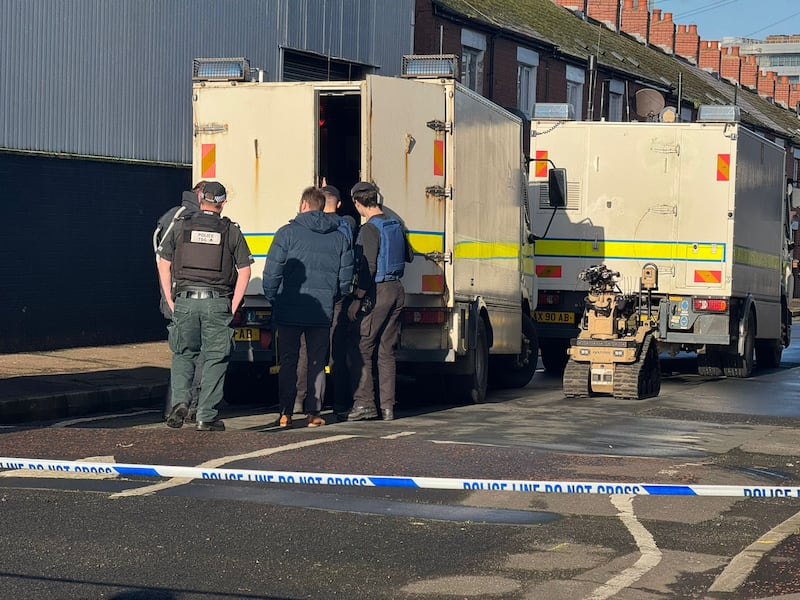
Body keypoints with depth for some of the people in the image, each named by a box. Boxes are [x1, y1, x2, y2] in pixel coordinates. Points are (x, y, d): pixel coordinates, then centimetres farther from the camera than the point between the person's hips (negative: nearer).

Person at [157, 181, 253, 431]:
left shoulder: (181, 226, 5)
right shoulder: (231, 231, 2)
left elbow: (164, 264, 5)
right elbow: (244, 270, 0)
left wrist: (171, 301, 10)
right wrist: (233, 307, 5)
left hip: (185, 300, 1)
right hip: (217, 302, -1)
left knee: (183, 354, 16)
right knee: (215, 359, 6)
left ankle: (180, 400, -4)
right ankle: (206, 417, 5)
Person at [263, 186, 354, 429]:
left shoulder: (288, 232, -4)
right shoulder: (339, 237, 7)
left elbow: (272, 272, -7)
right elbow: (346, 275, 9)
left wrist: (272, 299, 6)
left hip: (289, 310, -2)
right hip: (323, 311, 2)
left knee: (288, 361, 6)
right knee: (317, 363, 9)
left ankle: (286, 413, 4)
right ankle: (313, 413, 7)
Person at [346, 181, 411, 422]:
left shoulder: (370, 229, -13)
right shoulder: (395, 224, 10)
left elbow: (368, 268, -19)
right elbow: (407, 256, 23)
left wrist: (357, 300, -16)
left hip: (378, 291, -7)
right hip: (397, 290, 7)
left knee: (364, 348, -1)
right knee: (386, 350, 10)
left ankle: (364, 403, -5)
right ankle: (387, 406, 9)